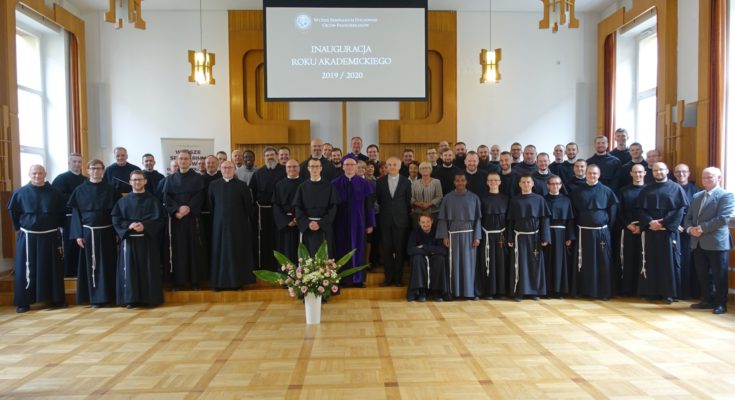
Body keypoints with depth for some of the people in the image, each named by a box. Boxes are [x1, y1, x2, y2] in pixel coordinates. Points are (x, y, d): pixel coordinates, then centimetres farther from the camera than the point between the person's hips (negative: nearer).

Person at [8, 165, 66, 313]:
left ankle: (56, 299, 15)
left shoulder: (54, 193, 1)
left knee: (52, 268, 6)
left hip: (50, 236, 1)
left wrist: (57, 227, 12)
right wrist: (18, 227, 10)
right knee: (26, 269, 1)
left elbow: (61, 213, 12)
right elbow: (13, 212, 12)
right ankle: (23, 302, 9)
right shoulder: (20, 193, 0)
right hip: (28, 237, 0)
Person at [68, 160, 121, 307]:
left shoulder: (110, 189, 4)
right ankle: (95, 297, 10)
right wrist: (78, 234, -5)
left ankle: (107, 296, 10)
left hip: (106, 231, 0)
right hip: (88, 232, 0)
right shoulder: (80, 190, 4)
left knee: (106, 264, 3)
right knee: (91, 264, 3)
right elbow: (75, 213, 2)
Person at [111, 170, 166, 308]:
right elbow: (116, 219, 5)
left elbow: (160, 218, -3)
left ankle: (150, 299, 4)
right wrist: (129, 225, -14)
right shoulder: (123, 201, 12)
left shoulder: (153, 200, 6)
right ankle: (130, 299, 3)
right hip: (128, 239, 2)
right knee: (129, 269, -2)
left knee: (148, 269, -2)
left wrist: (144, 225, -17)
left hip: (148, 239, -1)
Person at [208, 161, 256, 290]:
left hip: (238, 224, -1)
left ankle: (237, 280, 12)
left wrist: (249, 222, 1)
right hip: (219, 224, 2)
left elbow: (248, 205, 1)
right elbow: (210, 205, 9)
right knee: (220, 251, 5)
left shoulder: (241, 185, 0)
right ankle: (220, 281, 13)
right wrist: (216, 217, 6)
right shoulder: (213, 185, 5)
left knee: (237, 252, 3)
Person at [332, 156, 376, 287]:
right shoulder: (335, 184, 0)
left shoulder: (364, 184, 1)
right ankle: (343, 279, 14)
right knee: (342, 250, 5)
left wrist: (370, 224, -2)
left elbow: (369, 205, 1)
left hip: (358, 222, 0)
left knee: (358, 250, 5)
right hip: (341, 222, 0)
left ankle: (358, 279, 14)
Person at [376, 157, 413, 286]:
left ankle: (398, 278, 10)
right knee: (387, 250, 2)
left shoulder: (406, 182, 2)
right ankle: (388, 277, 10)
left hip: (401, 220, -1)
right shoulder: (380, 181, 6)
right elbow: (378, 199, 13)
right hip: (385, 220, 1)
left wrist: (405, 214, 10)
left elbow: (408, 200, 7)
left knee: (400, 250, 2)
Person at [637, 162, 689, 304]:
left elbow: (682, 208, -5)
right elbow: (641, 210, 7)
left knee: (669, 262, -1)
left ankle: (669, 293, 5)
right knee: (651, 261, 4)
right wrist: (650, 222, -11)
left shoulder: (676, 188, 3)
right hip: (650, 231, 3)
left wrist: (664, 222, -13)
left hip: (669, 231, -3)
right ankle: (651, 291, 10)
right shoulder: (646, 190, 12)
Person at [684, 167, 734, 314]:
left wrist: (702, 228, -18)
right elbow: (688, 217, 15)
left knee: (719, 275, 2)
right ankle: (708, 300, 23)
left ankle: (721, 303, 12)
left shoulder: (726, 196, -5)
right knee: (702, 274, 12)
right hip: (698, 243, 7)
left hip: (716, 242, -6)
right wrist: (690, 228, -6)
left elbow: (723, 218, -17)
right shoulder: (697, 196, 17)